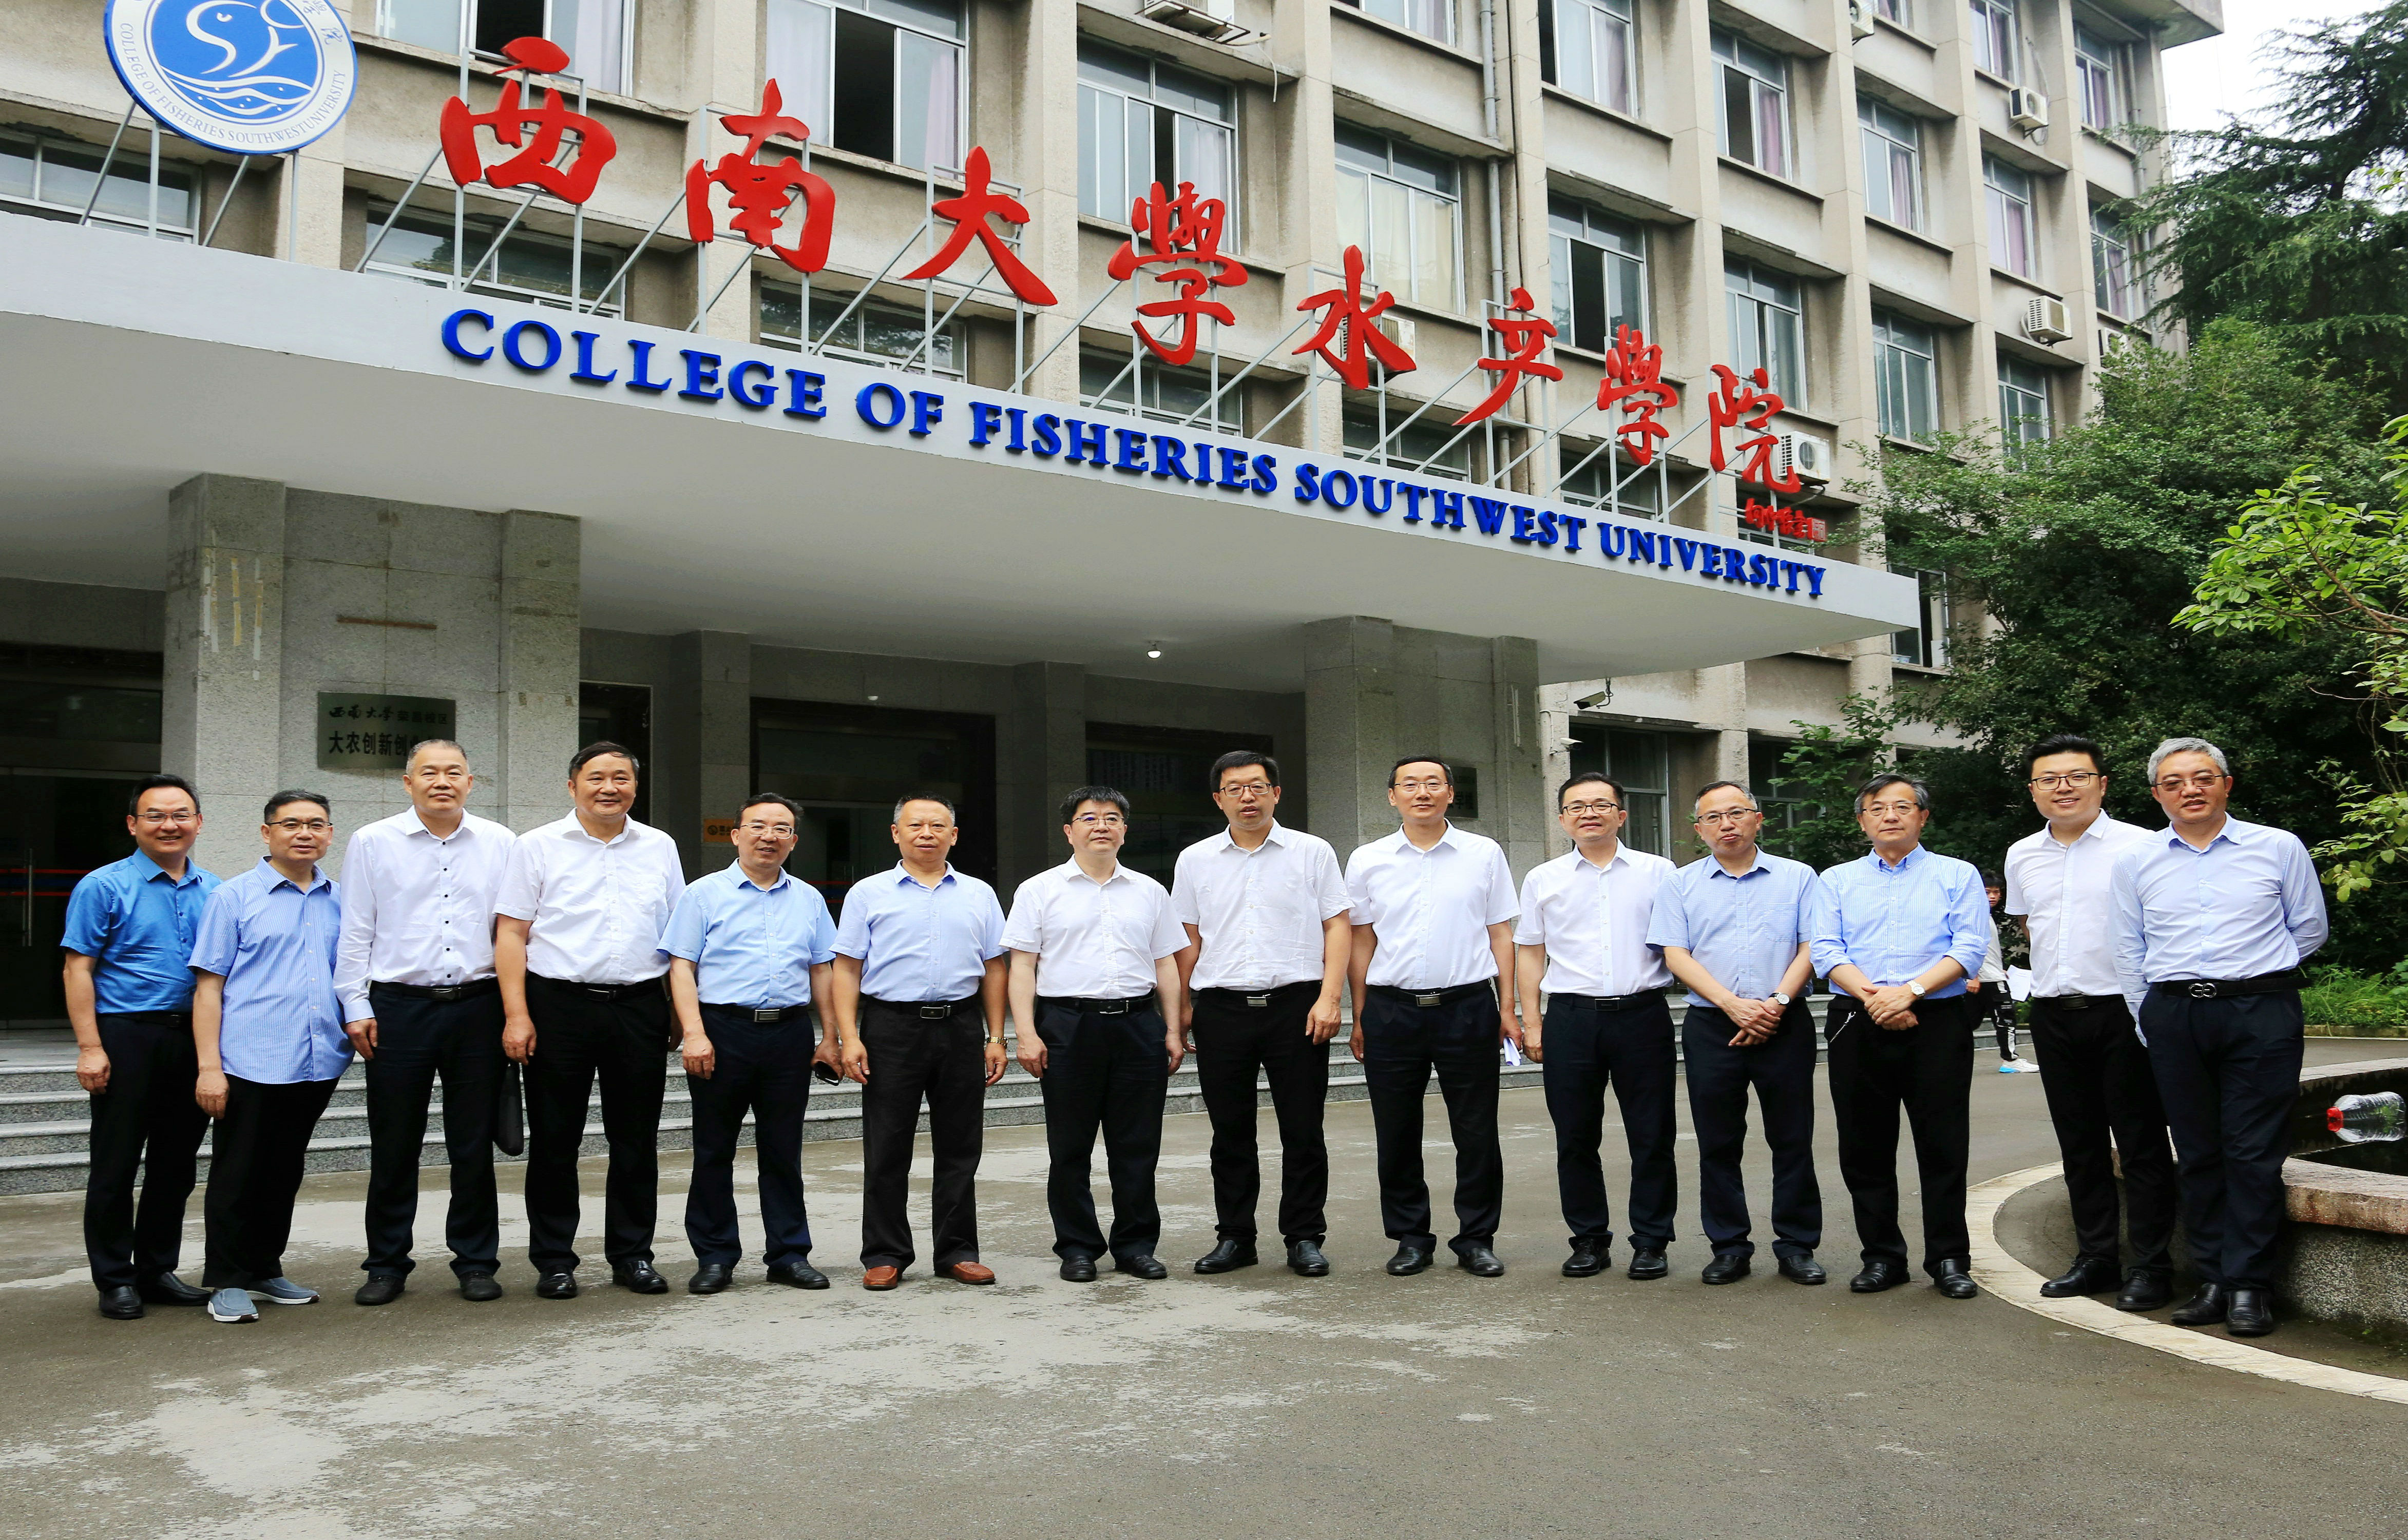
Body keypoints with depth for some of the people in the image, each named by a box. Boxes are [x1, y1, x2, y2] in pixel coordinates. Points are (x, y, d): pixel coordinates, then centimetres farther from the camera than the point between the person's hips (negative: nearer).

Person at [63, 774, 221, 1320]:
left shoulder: (213, 892, 11)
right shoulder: (104, 887, -2)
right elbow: (78, 969, -6)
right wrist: (90, 1047, -14)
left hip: (194, 1039, 5)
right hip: (128, 1036, -4)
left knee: (176, 1164, 11)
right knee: (115, 1166, 2)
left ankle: (158, 1271, 22)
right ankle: (115, 1281, 13)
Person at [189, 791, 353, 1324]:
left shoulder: (341, 901, 11)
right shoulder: (234, 898, 0)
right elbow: (209, 985, -3)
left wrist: (361, 1022, 6)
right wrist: (209, 1065, -9)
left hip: (317, 1063, 4)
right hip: (251, 1063, -4)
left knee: (284, 1175, 14)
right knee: (238, 1176, 3)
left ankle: (265, 1271, 26)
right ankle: (228, 1282, 14)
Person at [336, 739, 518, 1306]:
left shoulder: (499, 844, 8)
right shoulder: (373, 843, 5)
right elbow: (355, 933, 6)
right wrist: (356, 1007, -1)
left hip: (477, 1005, 1)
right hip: (398, 1007, -1)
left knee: (475, 1146, 6)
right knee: (394, 1146, 5)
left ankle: (476, 1262, 17)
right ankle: (387, 1265, 18)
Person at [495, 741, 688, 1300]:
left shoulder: (660, 848, 11)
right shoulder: (538, 847, 3)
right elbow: (511, 934, -1)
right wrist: (516, 1014, -10)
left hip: (639, 1007, 2)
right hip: (558, 1005, -2)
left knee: (637, 1139, 7)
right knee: (555, 1139, 4)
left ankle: (633, 1254, 18)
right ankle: (554, 1260, 15)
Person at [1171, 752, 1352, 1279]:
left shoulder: (1313, 853, 4)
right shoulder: (1195, 860, 11)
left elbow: (1338, 927, 1)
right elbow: (1189, 939, 13)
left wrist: (1329, 998, -9)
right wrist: (1181, 1006, 6)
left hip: (1295, 1003, -2)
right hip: (1221, 1008, 2)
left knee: (1303, 1130, 2)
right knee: (1230, 1132, 7)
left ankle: (1304, 1238, 13)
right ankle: (1234, 1237, 18)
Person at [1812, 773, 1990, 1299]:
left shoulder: (1957, 875, 9)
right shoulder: (1837, 881, 14)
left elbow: (1969, 948, -4)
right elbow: (1826, 952, 2)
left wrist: (1910, 990, -17)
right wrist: (1873, 996, -14)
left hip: (1937, 1021, -2)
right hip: (1857, 1023, 2)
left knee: (1943, 1145, -1)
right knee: (1864, 1148, 5)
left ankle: (1949, 1259, 11)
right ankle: (1881, 1257, 15)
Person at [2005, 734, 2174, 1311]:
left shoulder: (2139, 847, -6)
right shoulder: (2022, 856, 10)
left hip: (2124, 1010, -5)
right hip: (2054, 1014, 5)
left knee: (2141, 1144, 1)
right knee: (2080, 1144, 12)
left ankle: (2150, 1266, 10)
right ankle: (2096, 1258, 22)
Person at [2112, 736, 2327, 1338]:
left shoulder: (2279, 848, 4)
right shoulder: (2135, 860, 9)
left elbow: (2309, 928, 13)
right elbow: (2129, 950, 13)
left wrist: (2256, 974, 13)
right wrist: (2148, 1023, 10)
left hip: (2261, 1013, -2)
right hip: (2173, 1017, 2)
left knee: (2253, 1152, -4)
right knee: (2197, 1153, 6)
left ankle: (2248, 1286, 2)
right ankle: (2214, 1280, 12)